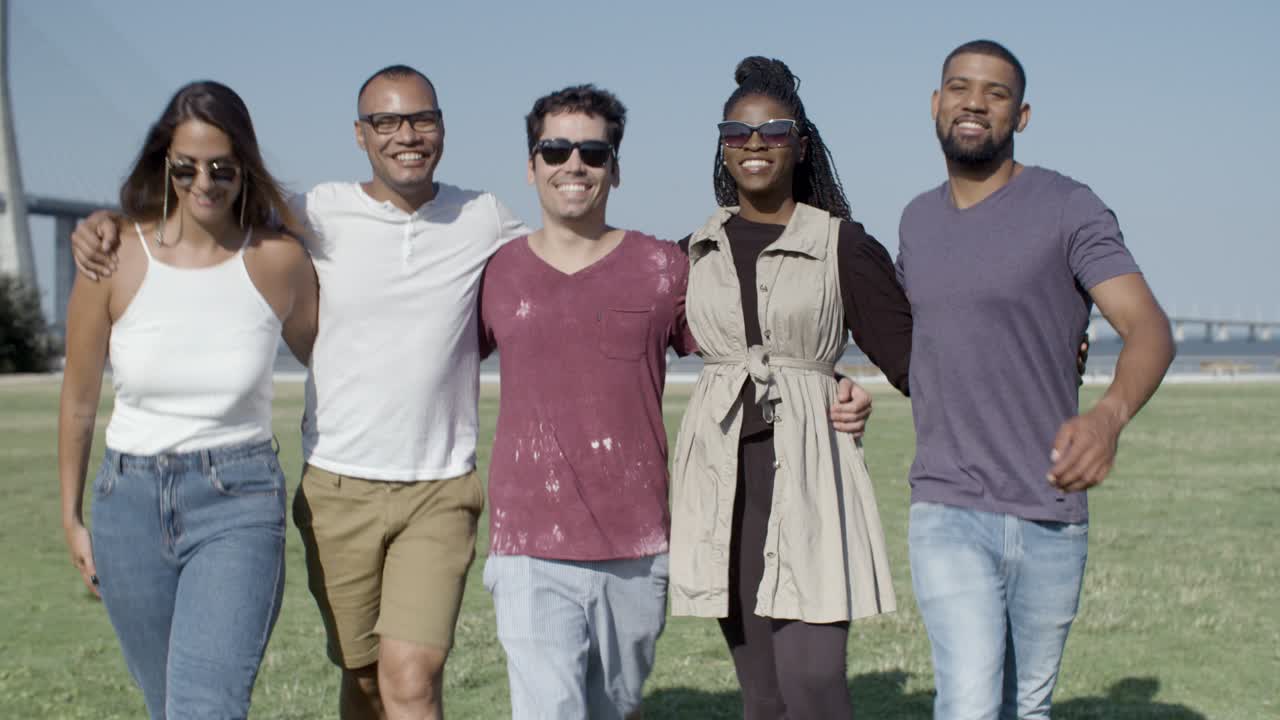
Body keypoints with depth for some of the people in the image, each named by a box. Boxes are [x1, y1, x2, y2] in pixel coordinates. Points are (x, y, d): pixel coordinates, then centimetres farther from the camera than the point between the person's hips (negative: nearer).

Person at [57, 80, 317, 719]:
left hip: (238, 504, -2)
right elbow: (79, 399, 7)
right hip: (130, 500, 2)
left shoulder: (280, 260, -5)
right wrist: (71, 517, 13)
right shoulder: (114, 258, -4)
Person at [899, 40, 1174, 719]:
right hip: (948, 515, 1)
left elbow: (1150, 330, -18)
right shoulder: (918, 219, 10)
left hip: (1052, 515, -1)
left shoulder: (1069, 210, -5)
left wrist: (1109, 415, -39)